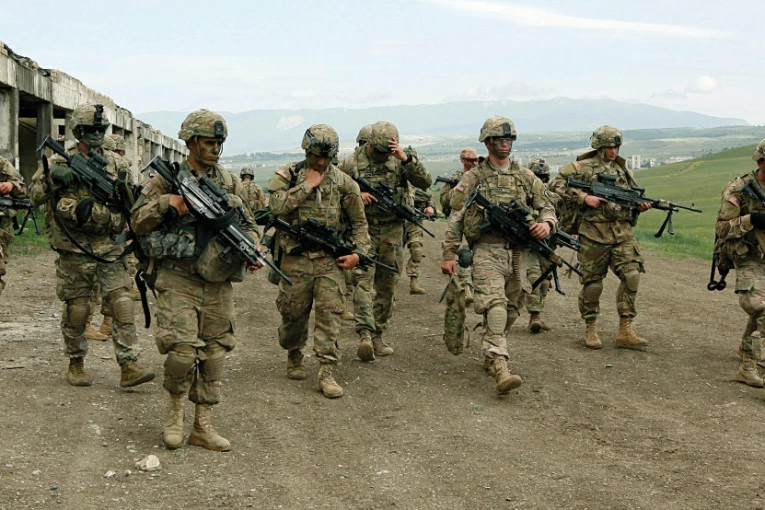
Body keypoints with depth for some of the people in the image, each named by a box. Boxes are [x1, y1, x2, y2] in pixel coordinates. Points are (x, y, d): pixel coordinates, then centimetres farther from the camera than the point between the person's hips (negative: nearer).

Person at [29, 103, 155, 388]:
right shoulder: (60, 162, 2)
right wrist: (53, 178, -20)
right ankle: (76, 364, 22)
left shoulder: (114, 164, 10)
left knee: (122, 305, -8)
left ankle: (129, 368, -8)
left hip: (109, 249, 2)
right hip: (74, 249, -2)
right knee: (76, 310, 5)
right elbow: (34, 196, -4)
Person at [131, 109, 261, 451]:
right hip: (178, 279, -4)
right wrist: (166, 202, -17)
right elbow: (138, 223, -1)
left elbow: (247, 224, 16)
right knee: (182, 349, -16)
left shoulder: (230, 183, 11)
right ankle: (176, 410, 10)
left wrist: (252, 248, -5)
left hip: (218, 284, 4)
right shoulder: (166, 180, -1)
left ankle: (203, 426, 17)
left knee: (214, 353, 6)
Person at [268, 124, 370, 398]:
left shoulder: (343, 182, 4)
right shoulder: (287, 176, 1)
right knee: (294, 314, 9)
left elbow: (359, 222, 9)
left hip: (329, 259, 1)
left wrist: (359, 252, -5)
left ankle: (326, 373, -6)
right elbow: (278, 205, -18)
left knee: (330, 312, -8)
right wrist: (308, 185, -14)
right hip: (295, 258, 0)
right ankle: (294, 358, 35)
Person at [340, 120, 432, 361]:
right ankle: (365, 334, -25)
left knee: (386, 285, 8)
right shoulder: (353, 163, -3)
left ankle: (377, 336, 19)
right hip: (363, 229, -2)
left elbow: (425, 182, -11)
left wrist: (406, 158, -24)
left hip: (392, 230, 3)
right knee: (363, 279, -17)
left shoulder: (401, 159, 1)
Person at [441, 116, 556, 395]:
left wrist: (546, 223, -9)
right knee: (495, 306, -19)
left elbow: (547, 207, 16)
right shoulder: (473, 178, 3)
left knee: (510, 310, 12)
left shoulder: (526, 177, 12)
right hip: (487, 251, -4)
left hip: (518, 253, 5)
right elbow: (455, 218, 1)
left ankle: (490, 357, 32)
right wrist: (449, 254, -4)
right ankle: (500, 368, -28)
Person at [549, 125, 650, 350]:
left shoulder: (623, 170, 18)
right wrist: (584, 197, -14)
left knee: (632, 275, -10)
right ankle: (590, 329, 17)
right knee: (592, 282, 1)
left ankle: (625, 331, -5)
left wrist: (640, 206, 2)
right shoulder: (583, 167, 1)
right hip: (594, 233, -4)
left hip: (622, 233, 4)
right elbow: (556, 184, -5)